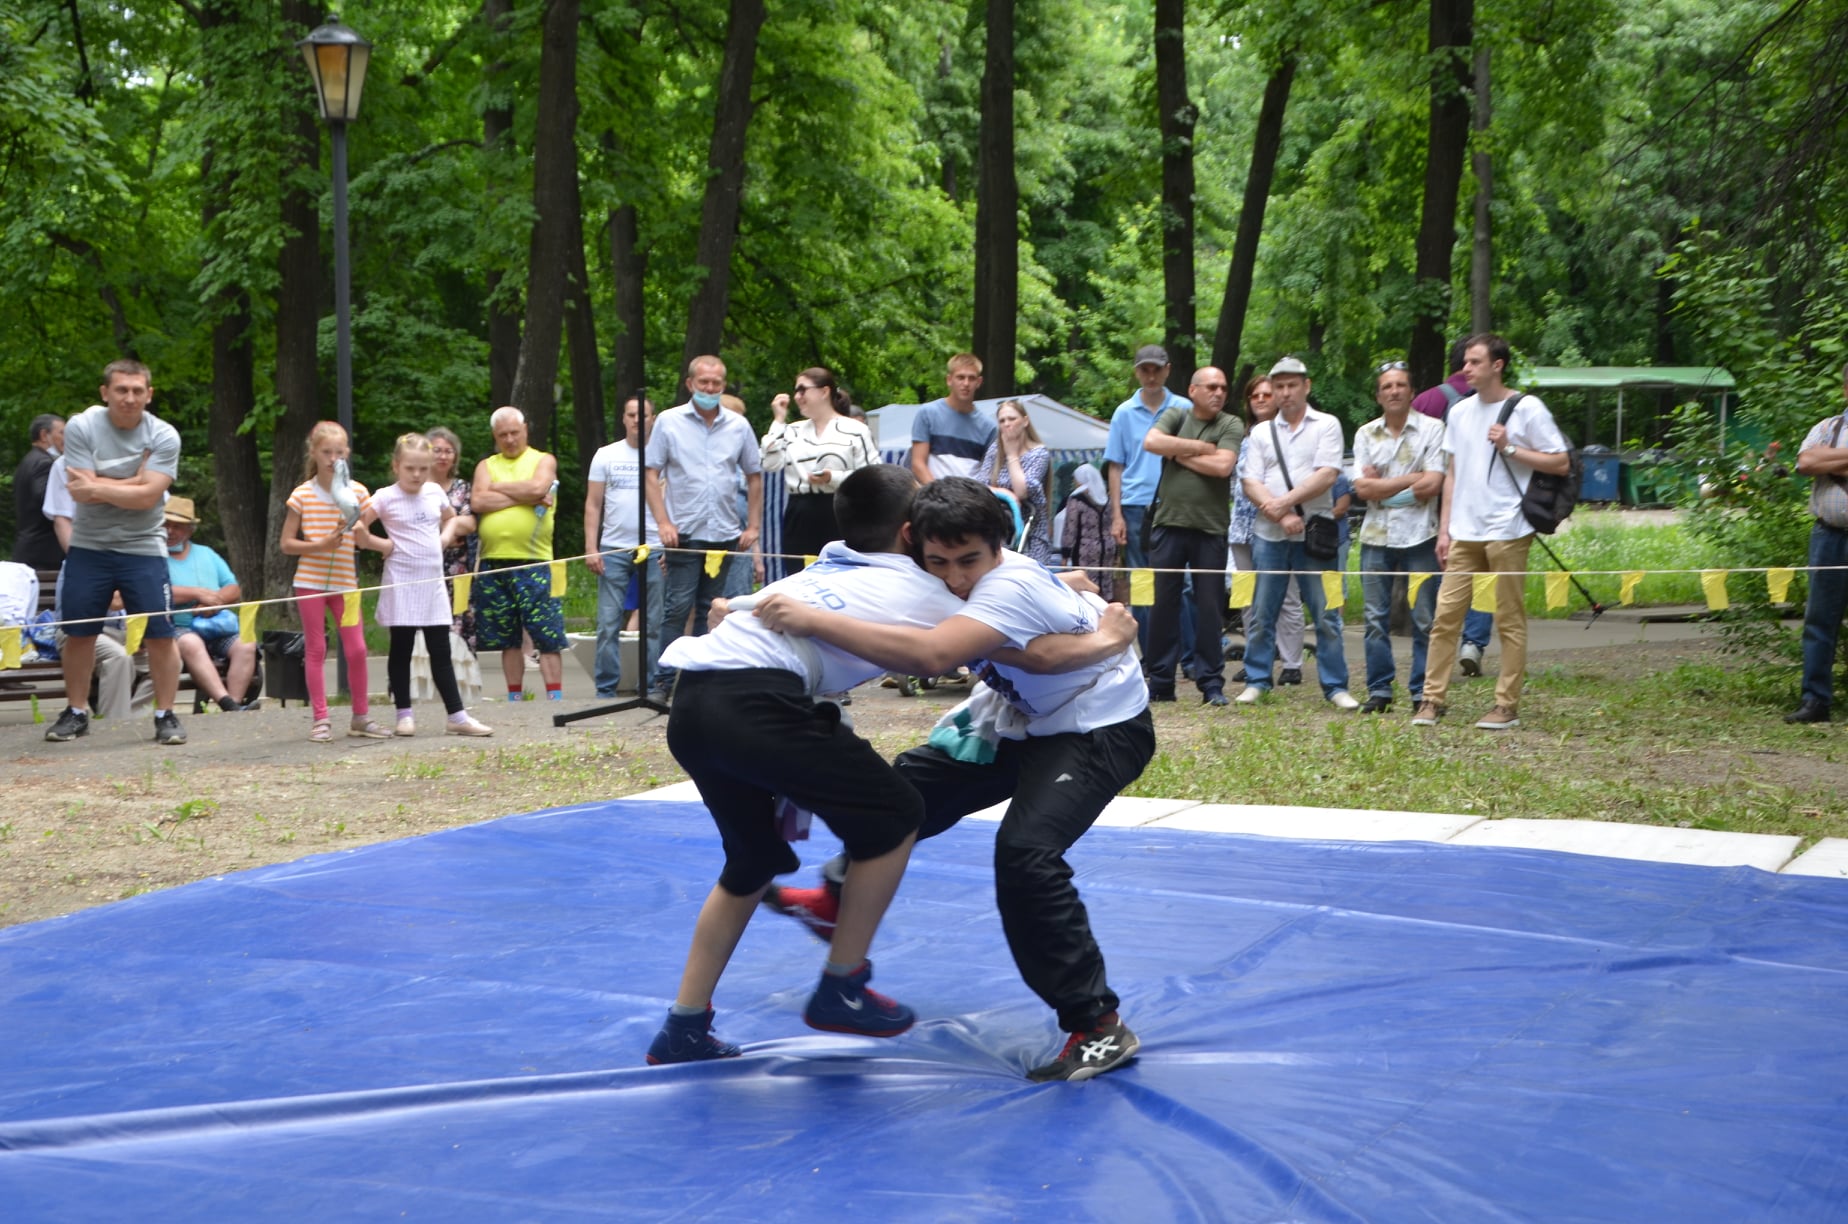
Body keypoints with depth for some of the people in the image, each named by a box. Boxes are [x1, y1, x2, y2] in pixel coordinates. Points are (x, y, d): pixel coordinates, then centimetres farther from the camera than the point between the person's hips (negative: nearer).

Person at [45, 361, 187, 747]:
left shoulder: (164, 437, -9)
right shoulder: (81, 428, -8)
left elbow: (147, 497, -18)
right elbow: (82, 491, -17)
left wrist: (97, 487, -15)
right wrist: (134, 482, -16)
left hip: (143, 548, -1)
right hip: (88, 547, 1)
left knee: (161, 635, -5)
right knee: (78, 632, 7)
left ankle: (165, 716, 5)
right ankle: (76, 713, 21)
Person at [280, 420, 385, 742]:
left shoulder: (357, 492, 3)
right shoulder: (303, 494, -2)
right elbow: (287, 543, -2)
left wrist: (355, 527, -15)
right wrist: (319, 545, -16)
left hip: (344, 580, 2)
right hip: (310, 580, -2)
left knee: (356, 649, 0)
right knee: (315, 650, 3)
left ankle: (360, 717, 13)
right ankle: (321, 720, 7)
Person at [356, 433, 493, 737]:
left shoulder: (435, 492, 7)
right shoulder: (385, 498, -7)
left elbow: (451, 518, 26)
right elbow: (358, 529, -7)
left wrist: (444, 538, 10)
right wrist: (380, 544, -10)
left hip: (433, 582, 4)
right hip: (401, 583, -4)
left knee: (441, 652, 6)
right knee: (401, 650, 4)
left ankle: (457, 716, 6)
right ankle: (405, 715, 11)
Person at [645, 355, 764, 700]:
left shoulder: (738, 425, 9)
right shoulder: (669, 422, 1)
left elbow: (754, 477, 14)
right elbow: (652, 475, -1)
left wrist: (753, 527, 7)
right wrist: (664, 523, -10)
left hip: (725, 533, 3)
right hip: (684, 532, -3)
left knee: (710, 609, 7)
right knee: (678, 607, -8)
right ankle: (664, 681, -5)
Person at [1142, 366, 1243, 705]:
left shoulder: (1231, 426, 3)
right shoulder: (1175, 417, 8)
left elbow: (1222, 465, -14)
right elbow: (1151, 442, -11)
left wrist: (1180, 454, -5)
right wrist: (1199, 447, -9)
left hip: (1210, 528, -1)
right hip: (1169, 524, 1)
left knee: (1209, 608, 2)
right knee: (1163, 604, 4)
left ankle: (1211, 683, 9)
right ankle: (1160, 682, 11)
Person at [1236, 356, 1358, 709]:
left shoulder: (1326, 426, 4)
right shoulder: (1261, 433, 13)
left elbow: (1327, 475, -8)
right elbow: (1251, 483, 3)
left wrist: (1286, 502, -14)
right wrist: (1281, 516, -12)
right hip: (1268, 534, 3)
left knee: (1325, 614, -1)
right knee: (1261, 613, 5)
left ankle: (1335, 686, 4)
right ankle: (1256, 680, 14)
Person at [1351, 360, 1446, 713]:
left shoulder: (1432, 429, 0)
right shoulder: (1365, 434, 10)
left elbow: (1432, 484, -10)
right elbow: (1363, 488, -1)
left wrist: (1382, 487, -5)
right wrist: (1409, 479, -7)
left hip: (1419, 536, -3)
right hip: (1376, 537, 3)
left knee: (1424, 620, -1)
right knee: (1376, 619, 4)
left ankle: (1423, 691, 6)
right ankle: (1379, 690, 11)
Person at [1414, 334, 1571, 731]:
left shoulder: (1526, 409, -3)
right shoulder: (1460, 412, 14)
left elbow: (1561, 463, -4)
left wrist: (1510, 448, -12)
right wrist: (1444, 528, 11)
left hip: (1507, 531, -5)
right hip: (1464, 533, 5)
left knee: (1510, 621, 1)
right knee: (1446, 614, 0)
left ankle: (1507, 705, 6)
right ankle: (1432, 699, 5)